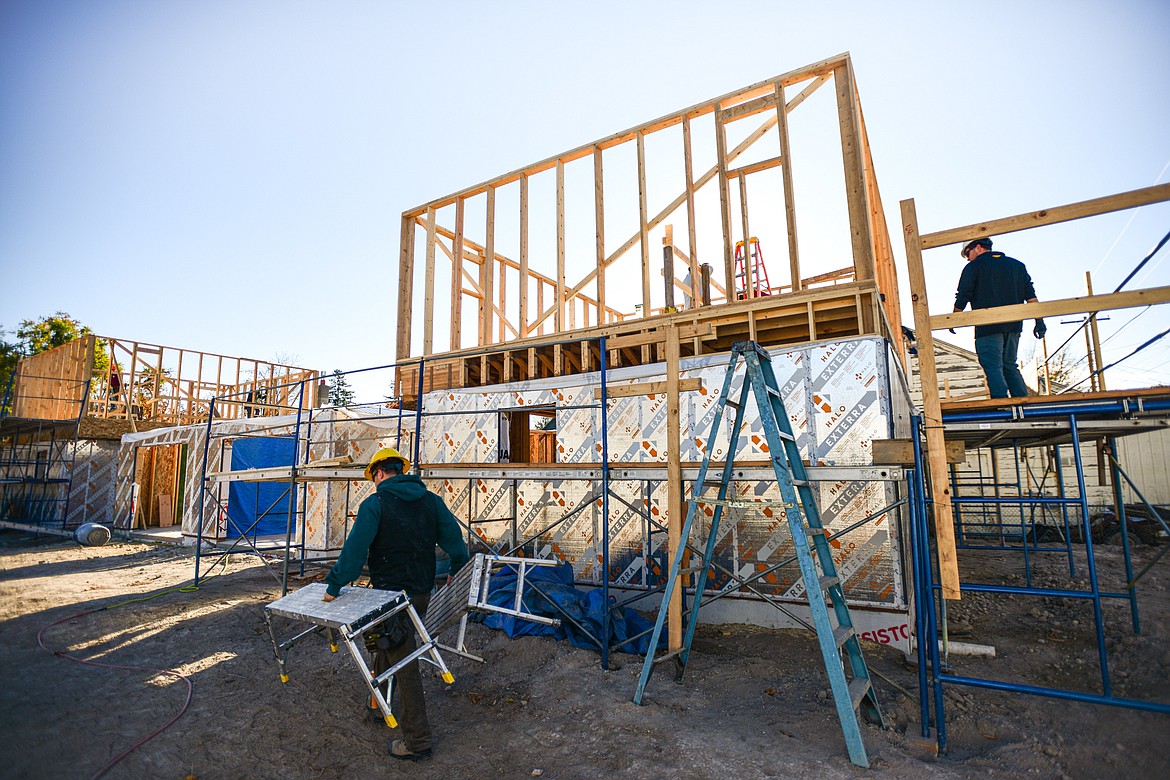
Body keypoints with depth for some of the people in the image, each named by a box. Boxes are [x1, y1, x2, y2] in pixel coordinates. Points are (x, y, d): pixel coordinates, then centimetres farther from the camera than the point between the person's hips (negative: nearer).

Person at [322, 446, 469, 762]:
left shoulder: (374, 504, -13)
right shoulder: (432, 501, 1)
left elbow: (354, 550, -16)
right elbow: (456, 545, 1)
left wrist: (333, 585, -4)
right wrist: (457, 575, 16)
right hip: (423, 593, 6)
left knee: (404, 665, 3)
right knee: (386, 644, 29)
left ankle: (417, 741, 14)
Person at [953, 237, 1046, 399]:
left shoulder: (973, 267, 1)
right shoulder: (1017, 264, 17)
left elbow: (962, 298, -4)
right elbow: (1030, 295, 10)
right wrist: (1039, 320, 8)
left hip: (988, 327, -6)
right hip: (1013, 326, 6)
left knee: (993, 368, -7)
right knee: (1010, 366, 15)